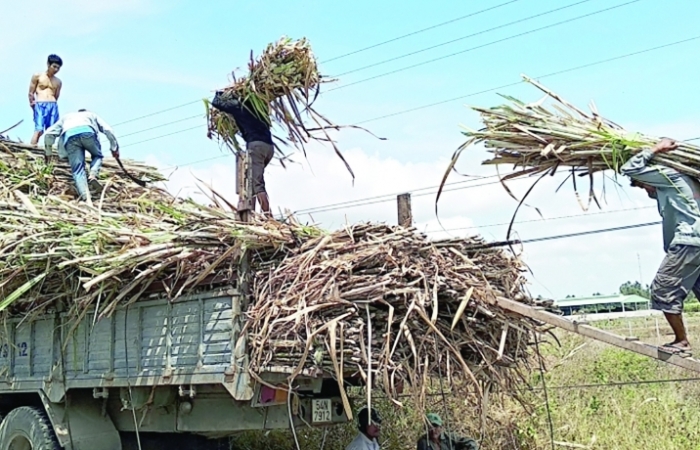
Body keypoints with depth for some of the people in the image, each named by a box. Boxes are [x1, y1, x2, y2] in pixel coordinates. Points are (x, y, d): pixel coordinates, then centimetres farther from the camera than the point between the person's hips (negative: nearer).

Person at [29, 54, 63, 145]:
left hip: (53, 106, 4)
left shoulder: (58, 82, 17)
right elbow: (31, 93, 8)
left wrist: (52, 105, 10)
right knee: (39, 130, -17)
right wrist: (33, 104, 5)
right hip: (40, 105, -4)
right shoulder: (37, 76, 8)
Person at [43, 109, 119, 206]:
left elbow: (49, 133, 33)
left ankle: (87, 200, -21)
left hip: (69, 135, 1)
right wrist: (114, 148, 33)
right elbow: (108, 130, 26)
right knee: (97, 155, 26)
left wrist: (48, 152, 41)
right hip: (87, 132, -1)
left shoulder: (65, 117, 44)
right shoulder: (91, 115, 41)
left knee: (78, 170, -2)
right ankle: (93, 176, -4)